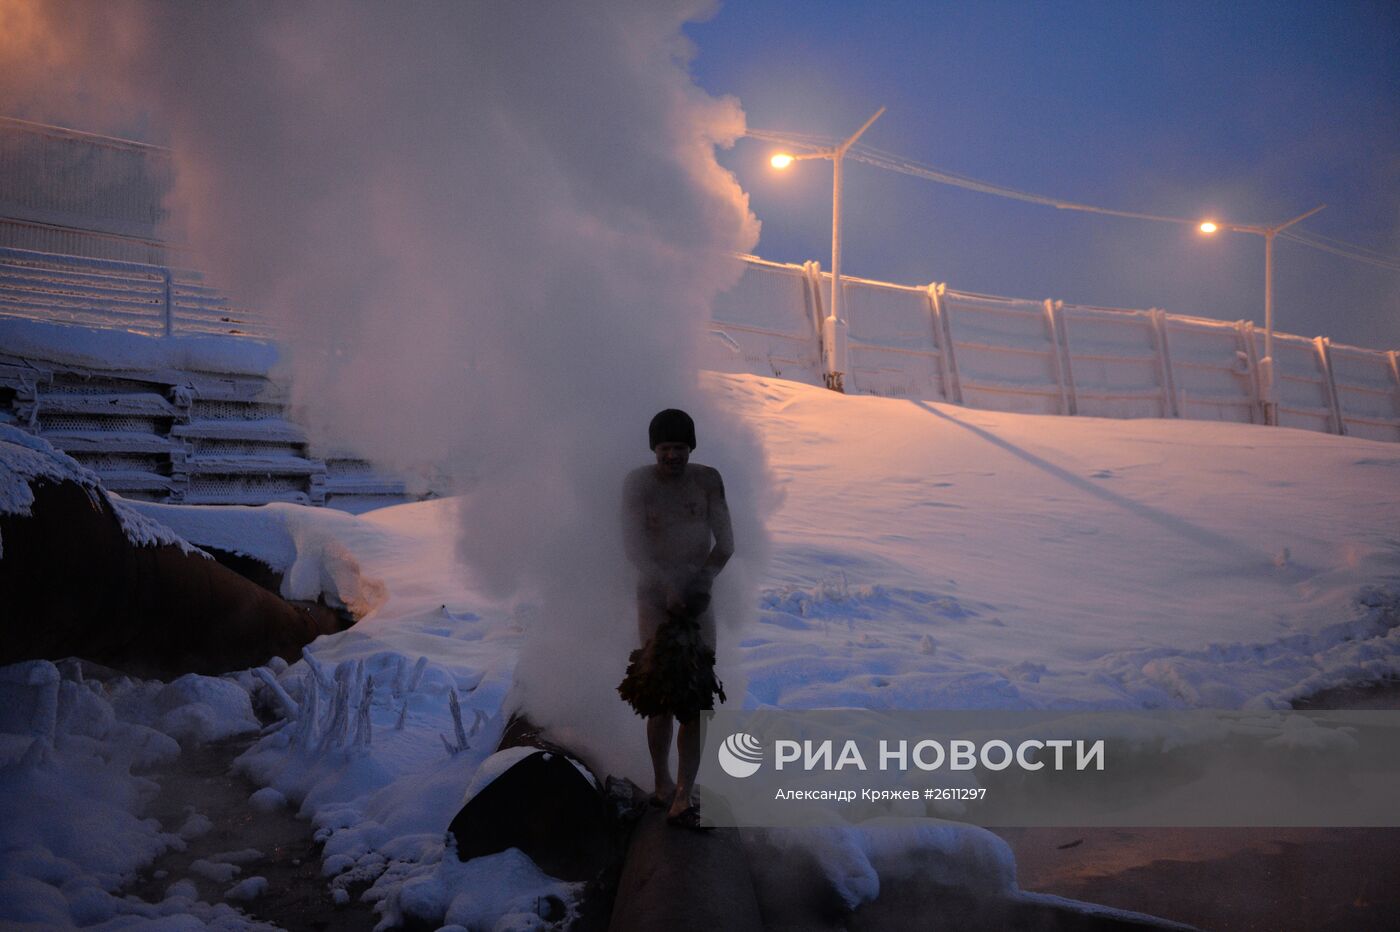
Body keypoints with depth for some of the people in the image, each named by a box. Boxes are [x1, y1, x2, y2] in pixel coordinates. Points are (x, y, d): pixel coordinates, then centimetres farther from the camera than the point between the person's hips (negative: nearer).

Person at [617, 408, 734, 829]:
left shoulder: (708, 480, 5)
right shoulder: (638, 483, -2)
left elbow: (725, 543, 3)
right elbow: (634, 547, -10)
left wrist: (702, 581, -13)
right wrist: (667, 586, -21)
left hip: (698, 600, 2)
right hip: (655, 595, -2)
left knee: (693, 699, -3)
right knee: (662, 698, -2)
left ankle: (683, 797, -1)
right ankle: (662, 784, 16)